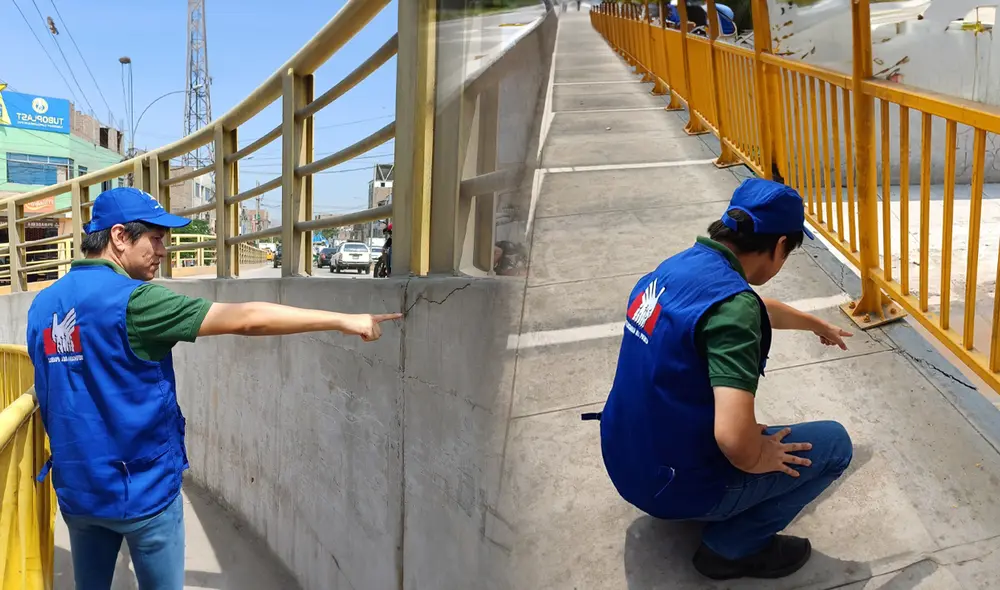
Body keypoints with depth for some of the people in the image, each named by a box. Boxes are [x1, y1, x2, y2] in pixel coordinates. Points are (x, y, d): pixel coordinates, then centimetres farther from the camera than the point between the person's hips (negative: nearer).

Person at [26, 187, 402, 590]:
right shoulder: (132, 300, -21)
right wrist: (342, 320, -23)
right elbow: (244, 319, -25)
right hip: (141, 488, -7)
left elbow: (53, 388, 14)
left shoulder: (43, 305, 2)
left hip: (76, 488, 7)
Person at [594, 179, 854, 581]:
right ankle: (733, 546, 7)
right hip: (672, 482, -8)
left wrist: (819, 325, 40)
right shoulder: (730, 300, -27)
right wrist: (756, 461, -13)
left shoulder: (681, 265, 1)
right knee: (833, 443, 5)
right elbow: (733, 436, -37)